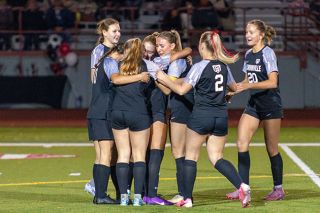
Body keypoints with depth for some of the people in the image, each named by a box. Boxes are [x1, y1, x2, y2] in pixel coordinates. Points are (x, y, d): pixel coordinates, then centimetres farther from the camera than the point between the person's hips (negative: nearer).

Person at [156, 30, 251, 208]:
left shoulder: (199, 67, -10)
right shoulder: (223, 67, 9)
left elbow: (181, 90, -12)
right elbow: (234, 88, 24)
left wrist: (164, 79, 2)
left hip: (201, 116, -5)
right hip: (221, 117, 5)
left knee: (191, 156, 7)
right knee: (216, 158, 8)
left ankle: (187, 198, 8)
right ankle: (241, 186, -15)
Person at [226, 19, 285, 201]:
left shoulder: (267, 53, -14)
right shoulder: (248, 55, 9)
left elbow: (272, 82, -23)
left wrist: (249, 85, -30)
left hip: (271, 105, -7)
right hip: (254, 104, 7)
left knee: (272, 149, 2)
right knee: (241, 143, -6)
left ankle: (279, 188, 15)